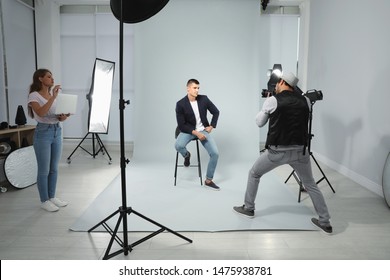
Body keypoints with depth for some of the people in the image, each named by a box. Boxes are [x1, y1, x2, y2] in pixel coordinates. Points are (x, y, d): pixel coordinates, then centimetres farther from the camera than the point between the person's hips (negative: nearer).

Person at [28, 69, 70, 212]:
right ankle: (44, 201, 15)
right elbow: (41, 113, -26)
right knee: (44, 170, 2)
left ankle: (52, 197, 26)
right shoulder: (34, 95, -8)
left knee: (54, 168, 13)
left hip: (57, 131, 7)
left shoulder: (53, 94, 12)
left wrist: (63, 117, -8)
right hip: (43, 133, -7)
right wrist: (53, 97, -26)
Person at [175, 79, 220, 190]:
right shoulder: (180, 104, -14)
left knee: (215, 153, -15)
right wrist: (195, 133, -23)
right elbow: (181, 125, -13)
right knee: (178, 145, -34)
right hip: (188, 130, -2)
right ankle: (186, 155, 7)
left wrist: (211, 126, -1)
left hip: (203, 130, 2)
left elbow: (216, 112, 7)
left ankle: (208, 180, 5)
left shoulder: (204, 99, -7)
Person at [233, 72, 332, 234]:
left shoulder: (272, 100, -4)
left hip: (277, 151, -3)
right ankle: (325, 222, 20)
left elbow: (259, 122, 8)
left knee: (254, 174, 19)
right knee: (311, 185, 19)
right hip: (300, 151, 3)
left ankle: (248, 208, 28)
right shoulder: (305, 101, 6)